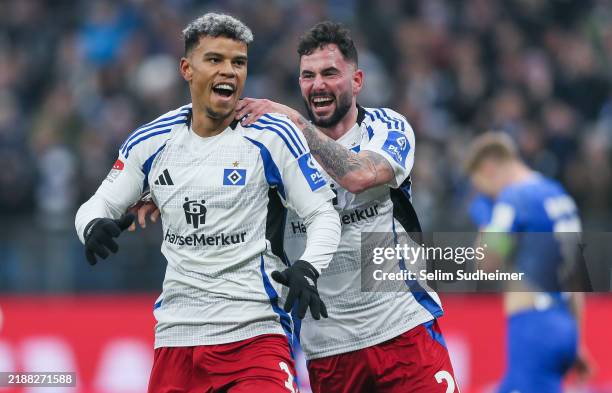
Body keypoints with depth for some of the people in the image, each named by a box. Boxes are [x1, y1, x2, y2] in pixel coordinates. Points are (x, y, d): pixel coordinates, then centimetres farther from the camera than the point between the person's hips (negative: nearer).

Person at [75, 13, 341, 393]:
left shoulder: (272, 137, -4)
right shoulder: (151, 142, 7)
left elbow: (324, 216, -2)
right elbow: (98, 205, 15)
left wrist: (307, 269, -22)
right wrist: (95, 226, -10)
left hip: (254, 331, -3)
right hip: (176, 333, 4)